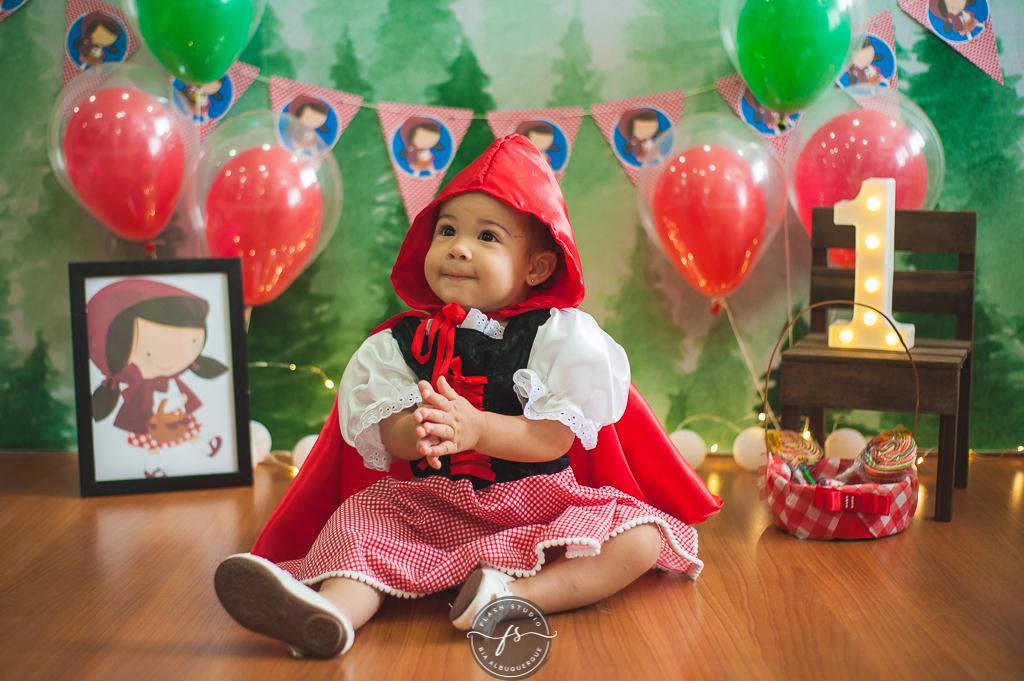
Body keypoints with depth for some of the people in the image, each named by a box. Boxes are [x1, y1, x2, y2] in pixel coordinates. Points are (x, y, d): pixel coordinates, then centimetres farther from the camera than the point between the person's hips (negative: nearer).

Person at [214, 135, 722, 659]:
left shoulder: (560, 335, -3)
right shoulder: (402, 341, 5)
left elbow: (555, 439, -13)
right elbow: (388, 436, -6)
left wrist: (474, 428, -29)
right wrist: (415, 432, -31)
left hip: (538, 507, -1)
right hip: (431, 510, 2)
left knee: (641, 539, -22)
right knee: (356, 516, -20)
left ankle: (522, 595, -40)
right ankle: (336, 610, -47)